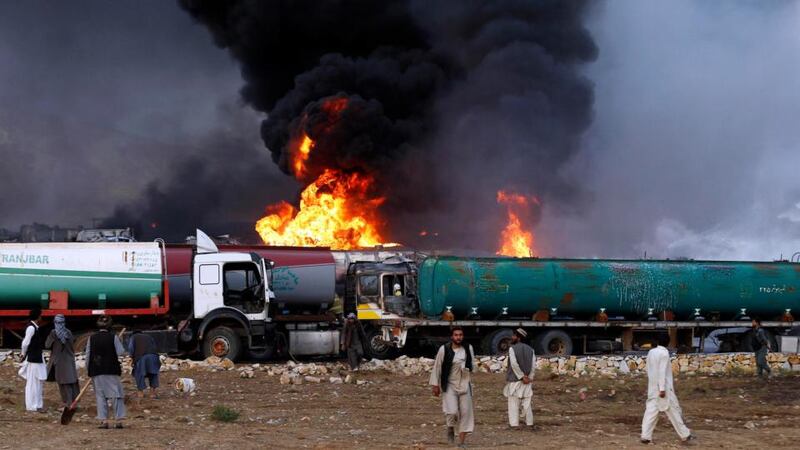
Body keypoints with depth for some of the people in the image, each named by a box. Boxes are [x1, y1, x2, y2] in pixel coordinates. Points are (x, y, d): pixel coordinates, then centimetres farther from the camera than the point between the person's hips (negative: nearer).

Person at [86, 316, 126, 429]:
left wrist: (88, 369, 14)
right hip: (112, 370, -1)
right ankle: (119, 420, 0)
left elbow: (88, 355, 4)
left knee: (100, 395, 7)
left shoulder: (92, 338, 1)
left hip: (96, 371, 1)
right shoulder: (113, 337, -6)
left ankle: (103, 420, 1)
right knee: (116, 394, 5)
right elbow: (120, 352, -6)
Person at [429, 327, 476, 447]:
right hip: (449, 385, -3)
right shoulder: (444, 349, -7)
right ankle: (450, 429, 17)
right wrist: (435, 384, -1)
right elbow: (437, 367, -1)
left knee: (465, 413, 0)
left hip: (465, 385, 3)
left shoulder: (468, 348, 2)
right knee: (452, 411, -17)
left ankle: (461, 442, 8)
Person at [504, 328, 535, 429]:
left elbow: (514, 364, -18)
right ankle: (529, 422, 11)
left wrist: (522, 377, -13)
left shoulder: (512, 349, -9)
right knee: (527, 402, 11)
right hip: (527, 381, 4)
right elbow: (533, 365, 0)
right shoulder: (530, 349, 6)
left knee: (513, 402, 1)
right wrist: (529, 378, -2)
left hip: (514, 380, -4)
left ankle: (514, 423, -1)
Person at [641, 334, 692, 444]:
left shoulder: (651, 352, 9)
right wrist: (662, 388, -21)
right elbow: (662, 371, -20)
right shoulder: (664, 353, -14)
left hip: (653, 387, 7)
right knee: (673, 410, 2)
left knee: (651, 410, 3)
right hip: (664, 387, -7)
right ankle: (684, 435, 9)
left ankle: (645, 436, -6)